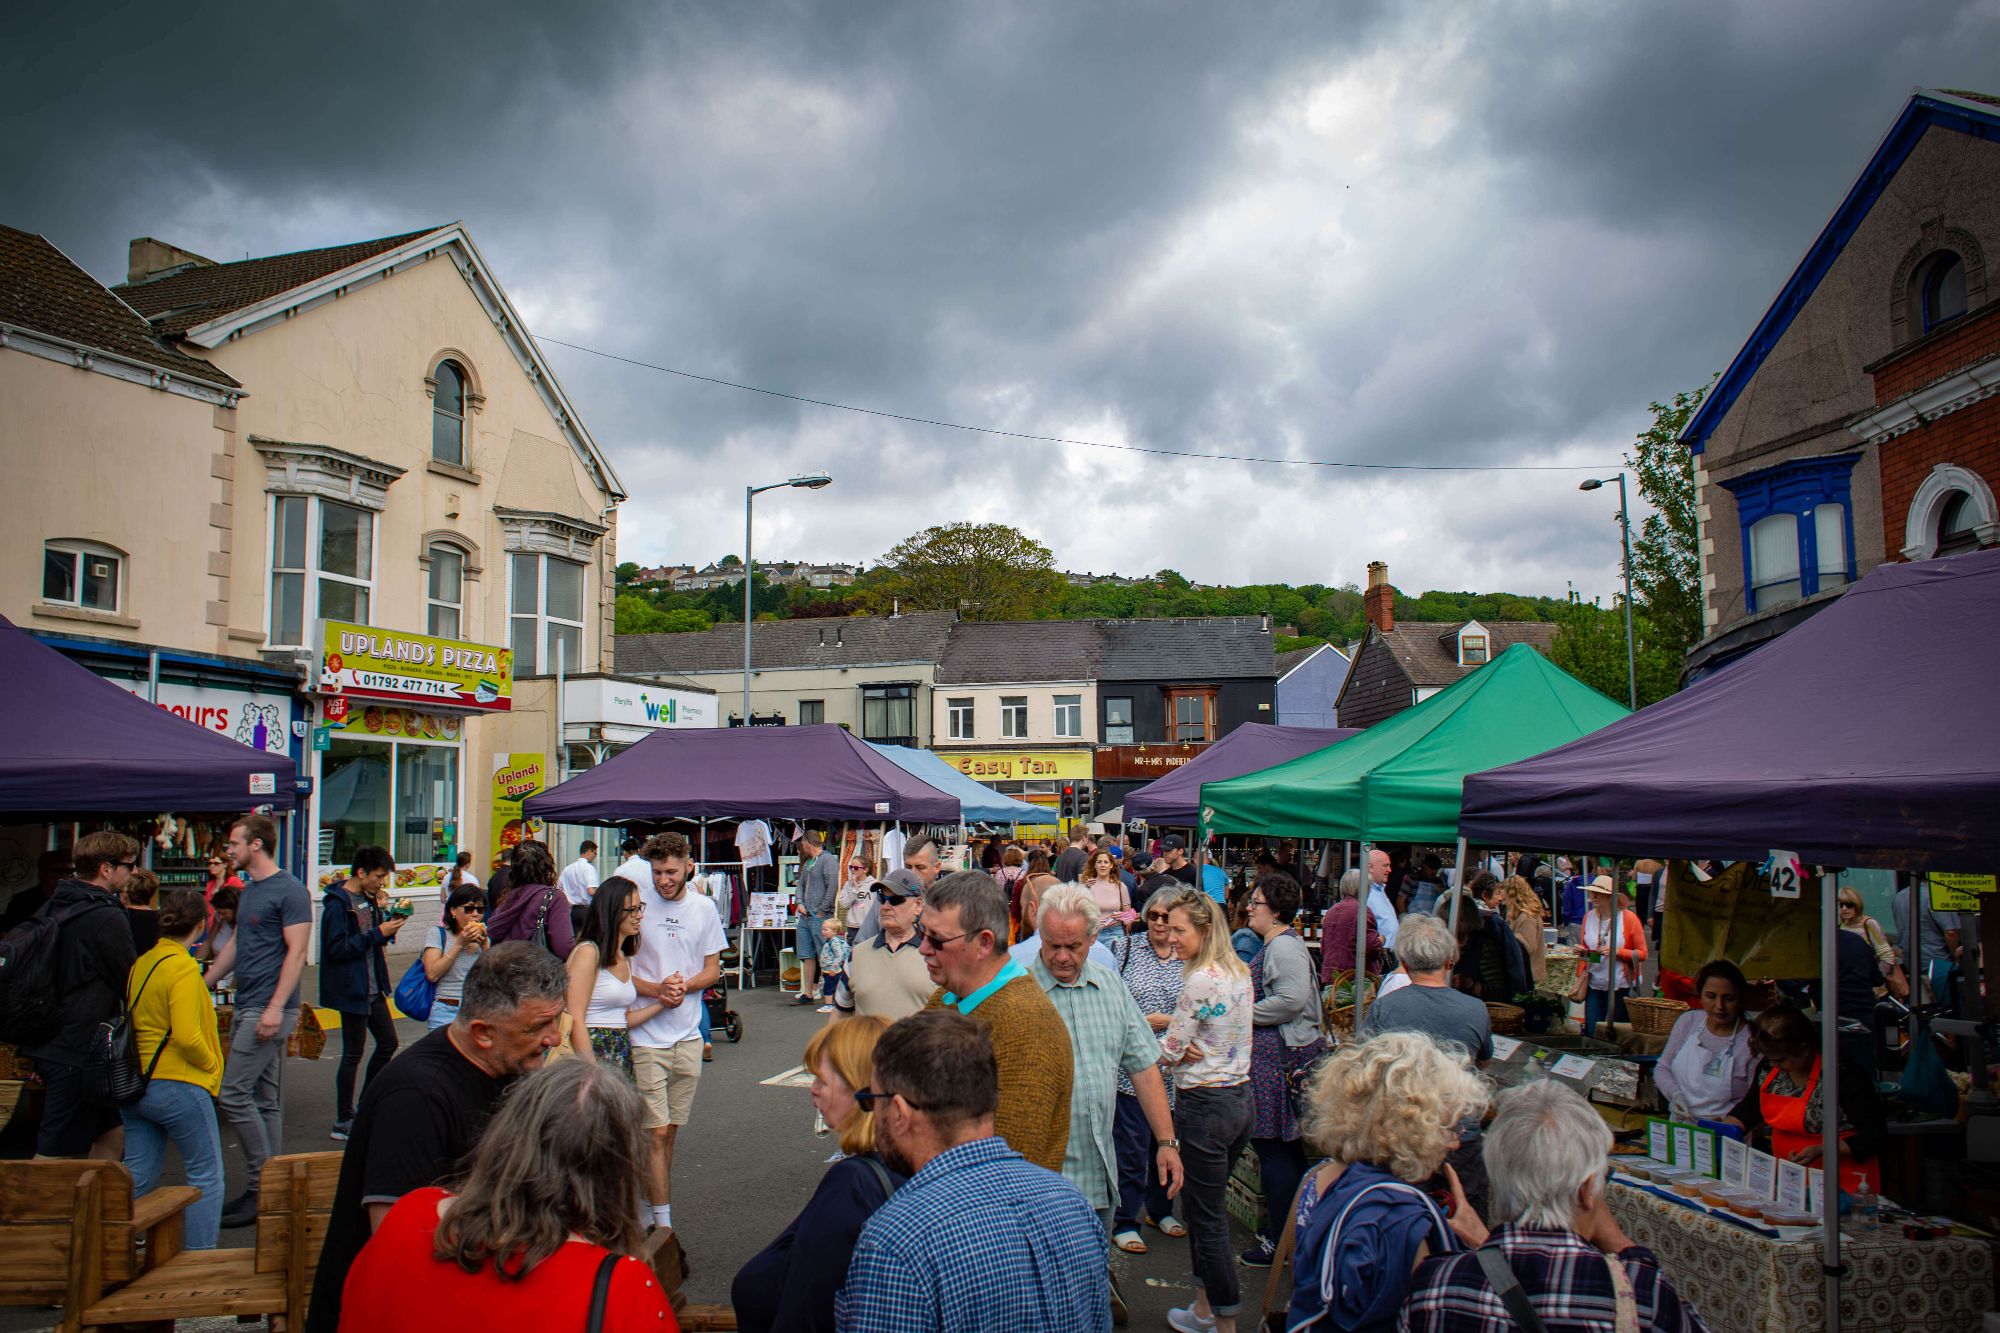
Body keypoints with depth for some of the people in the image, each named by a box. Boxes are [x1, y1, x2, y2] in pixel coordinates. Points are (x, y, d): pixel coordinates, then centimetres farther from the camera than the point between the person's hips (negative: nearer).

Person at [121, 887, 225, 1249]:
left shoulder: (141, 963, 7)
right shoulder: (183, 968, -16)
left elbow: (132, 1021, 14)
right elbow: (187, 1036, -23)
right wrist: (211, 1063, -6)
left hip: (135, 1084, 8)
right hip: (178, 1084, -8)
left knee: (138, 1177, 15)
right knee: (206, 1177, 4)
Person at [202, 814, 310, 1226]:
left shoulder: (289, 891, -13)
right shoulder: (248, 889, 15)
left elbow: (296, 953, -17)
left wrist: (276, 1007, -23)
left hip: (269, 1010, -9)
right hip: (247, 1007, 9)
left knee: (233, 1093, -9)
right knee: (264, 1099, 11)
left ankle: (262, 1184, -1)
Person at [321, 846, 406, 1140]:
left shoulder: (369, 899, 9)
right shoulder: (338, 904, -18)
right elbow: (337, 949, -24)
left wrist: (390, 923, -2)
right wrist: (377, 933, -23)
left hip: (373, 988, 9)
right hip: (352, 990, -9)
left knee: (388, 1043, 15)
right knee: (353, 1055, 0)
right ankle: (343, 1121, 12)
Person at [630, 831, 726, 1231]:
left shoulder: (704, 908, 5)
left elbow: (713, 969, 8)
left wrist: (683, 985, -12)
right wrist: (657, 989, -20)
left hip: (688, 1036, 4)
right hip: (645, 1036, -4)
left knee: (670, 1130, 12)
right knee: (656, 1131, -5)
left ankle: (648, 1204, 28)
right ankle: (662, 1223, 2)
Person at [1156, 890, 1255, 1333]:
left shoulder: (1202, 979, -21)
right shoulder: (1240, 972, 6)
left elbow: (1170, 1050, -16)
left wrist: (1169, 1035, 4)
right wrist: (1184, 1036, -5)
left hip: (1205, 1105, -9)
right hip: (1240, 1095, 9)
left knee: (1206, 1216, 3)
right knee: (1204, 1207, 19)